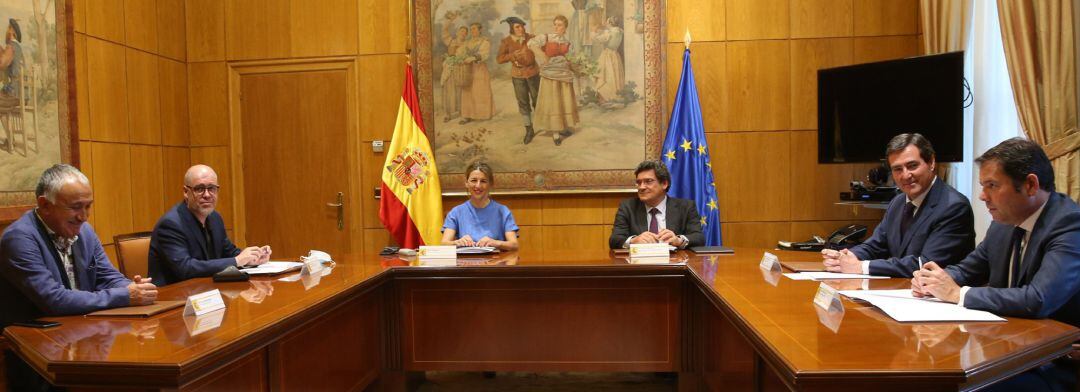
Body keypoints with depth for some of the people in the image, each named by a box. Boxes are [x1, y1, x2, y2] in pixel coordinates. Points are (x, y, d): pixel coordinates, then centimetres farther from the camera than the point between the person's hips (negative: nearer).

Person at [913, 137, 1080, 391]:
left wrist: (957, 293, -19)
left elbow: (1038, 301, -30)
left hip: (1056, 367, -7)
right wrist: (934, 281, -4)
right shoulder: (1004, 223, 6)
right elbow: (967, 269, 19)